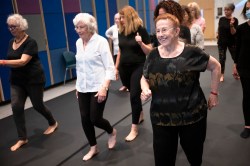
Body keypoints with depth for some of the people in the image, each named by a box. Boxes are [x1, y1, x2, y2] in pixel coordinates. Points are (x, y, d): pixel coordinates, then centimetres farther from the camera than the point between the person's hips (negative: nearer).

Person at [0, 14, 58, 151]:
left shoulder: (30, 42, -17)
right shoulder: (11, 42, 5)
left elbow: (23, 62, -29)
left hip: (34, 79, -6)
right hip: (16, 81, 6)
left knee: (38, 105, 7)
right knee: (16, 107, -4)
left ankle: (53, 123, 35)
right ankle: (22, 138, 8)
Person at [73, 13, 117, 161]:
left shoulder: (101, 41, -11)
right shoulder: (78, 43, 7)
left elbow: (110, 67, -14)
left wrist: (104, 87, -22)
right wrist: (78, 85, 17)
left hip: (98, 87, -6)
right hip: (83, 88, 6)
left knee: (95, 119, -4)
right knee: (85, 119, 7)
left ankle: (112, 132, 29)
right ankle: (93, 148, 28)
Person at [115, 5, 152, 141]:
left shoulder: (141, 30, -10)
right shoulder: (121, 32, 6)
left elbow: (150, 52, -9)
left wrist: (141, 43, -27)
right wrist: (116, 67, 14)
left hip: (138, 68, -5)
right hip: (124, 68, 5)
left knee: (134, 96, -6)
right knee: (133, 94, 17)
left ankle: (134, 128, 3)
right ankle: (140, 115, 41)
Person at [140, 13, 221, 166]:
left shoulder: (191, 52, -10)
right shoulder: (153, 55, -1)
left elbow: (216, 66, 3)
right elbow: (144, 78, 11)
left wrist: (214, 93, 2)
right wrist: (145, 90, -10)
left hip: (192, 116, -2)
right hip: (161, 118, 2)